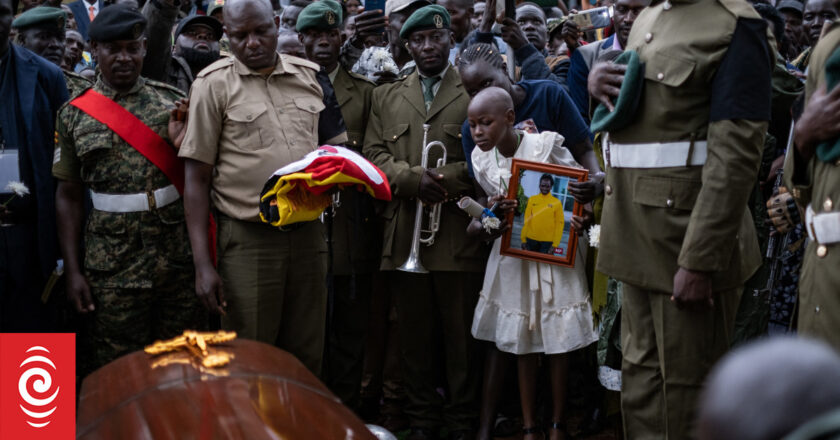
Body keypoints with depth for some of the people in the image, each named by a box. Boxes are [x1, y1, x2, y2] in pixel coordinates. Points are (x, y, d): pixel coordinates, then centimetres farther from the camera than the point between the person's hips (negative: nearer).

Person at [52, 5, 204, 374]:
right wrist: (73, 271, 0)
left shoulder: (174, 102, 5)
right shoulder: (75, 114, 4)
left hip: (179, 257, 1)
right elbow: (69, 196, 5)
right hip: (112, 269, -1)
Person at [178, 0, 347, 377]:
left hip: (308, 231, 4)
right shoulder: (215, 84, -2)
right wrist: (202, 264, -10)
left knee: (306, 358, 11)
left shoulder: (310, 76, 9)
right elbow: (197, 179, -4)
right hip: (249, 240, -3)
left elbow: (336, 146, 19)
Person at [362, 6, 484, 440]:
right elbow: (374, 154, 6)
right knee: (414, 334, 7)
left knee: (461, 334, 2)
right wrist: (414, 179, -11)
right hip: (404, 235, 3)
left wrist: (442, 179, -14)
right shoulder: (385, 96, 16)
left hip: (459, 236, -3)